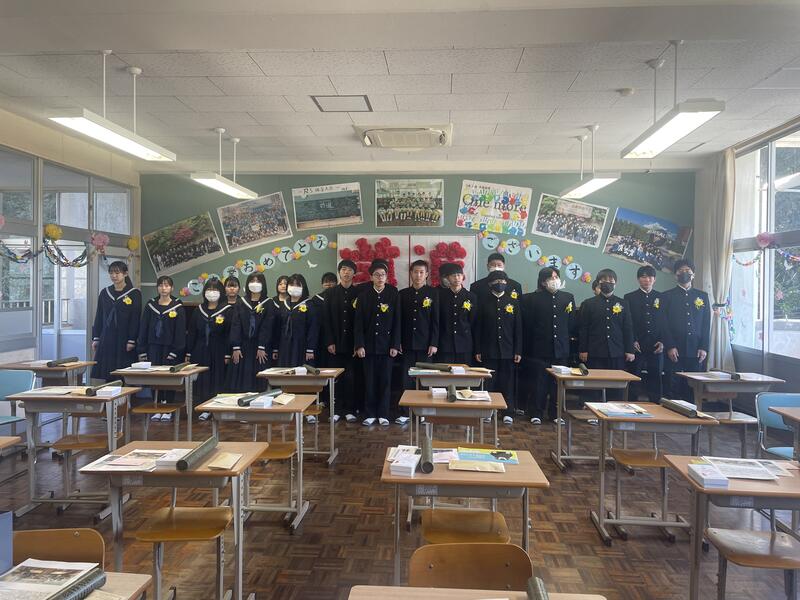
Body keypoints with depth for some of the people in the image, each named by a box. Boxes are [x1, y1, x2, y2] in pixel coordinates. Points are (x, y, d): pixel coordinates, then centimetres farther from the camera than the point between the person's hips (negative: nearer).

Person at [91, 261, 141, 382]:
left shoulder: (134, 294, -3)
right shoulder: (104, 293, 11)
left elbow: (136, 318, -7)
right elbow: (99, 317, 13)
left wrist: (132, 340, -13)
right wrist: (95, 338, 8)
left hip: (124, 339, -4)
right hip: (106, 339, 4)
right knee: (107, 375, 4)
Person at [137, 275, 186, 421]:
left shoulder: (178, 307, -3)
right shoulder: (150, 305, 6)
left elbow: (180, 330, -6)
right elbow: (143, 328, 7)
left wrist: (175, 351, -11)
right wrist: (142, 350, 3)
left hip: (170, 347, -3)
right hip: (154, 346, 3)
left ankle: (168, 410, 12)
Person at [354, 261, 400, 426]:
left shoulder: (393, 294, 0)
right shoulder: (364, 295, 2)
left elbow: (396, 321, -1)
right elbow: (358, 322, 1)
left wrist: (395, 345, -6)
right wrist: (359, 345, -7)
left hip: (386, 344, -1)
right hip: (368, 344, 1)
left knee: (385, 380, 3)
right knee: (369, 380, 5)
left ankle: (383, 414, 13)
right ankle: (370, 414, 14)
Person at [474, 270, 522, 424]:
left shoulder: (513, 303, 6)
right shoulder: (483, 303, 4)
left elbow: (518, 328, 5)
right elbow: (478, 328, 4)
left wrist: (518, 351, -1)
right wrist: (478, 350, -1)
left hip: (508, 350, 1)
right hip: (489, 351, 0)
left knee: (508, 382, 3)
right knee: (489, 382, 3)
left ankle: (509, 413, 11)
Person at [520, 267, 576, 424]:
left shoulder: (568, 298, 7)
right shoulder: (533, 298, -2)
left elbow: (572, 324, 10)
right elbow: (528, 323, -3)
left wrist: (565, 338, 8)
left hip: (561, 348, 3)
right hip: (540, 348, -3)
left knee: (558, 382, 8)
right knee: (539, 382, 4)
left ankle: (555, 413, 20)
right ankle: (537, 414, 14)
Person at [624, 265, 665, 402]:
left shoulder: (661, 298, 10)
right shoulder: (629, 297, 4)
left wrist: (662, 342, -2)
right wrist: (632, 341, -9)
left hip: (656, 347, 2)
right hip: (636, 346, -2)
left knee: (655, 380, 3)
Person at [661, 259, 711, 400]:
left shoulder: (702, 296, 14)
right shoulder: (667, 296, 6)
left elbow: (706, 324, 9)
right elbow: (664, 324, 0)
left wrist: (704, 348, -1)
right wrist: (670, 347, -9)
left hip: (696, 351, 2)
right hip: (675, 351, -2)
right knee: (673, 388, -1)